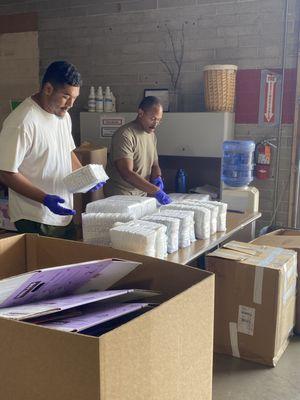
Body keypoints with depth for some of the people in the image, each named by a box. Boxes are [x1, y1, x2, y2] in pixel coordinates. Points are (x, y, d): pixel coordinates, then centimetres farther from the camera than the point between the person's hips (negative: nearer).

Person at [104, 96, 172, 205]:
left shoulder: (151, 135, 9)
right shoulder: (124, 135, -16)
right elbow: (127, 173, -23)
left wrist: (157, 178, -6)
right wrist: (156, 191, -27)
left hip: (142, 195, 7)